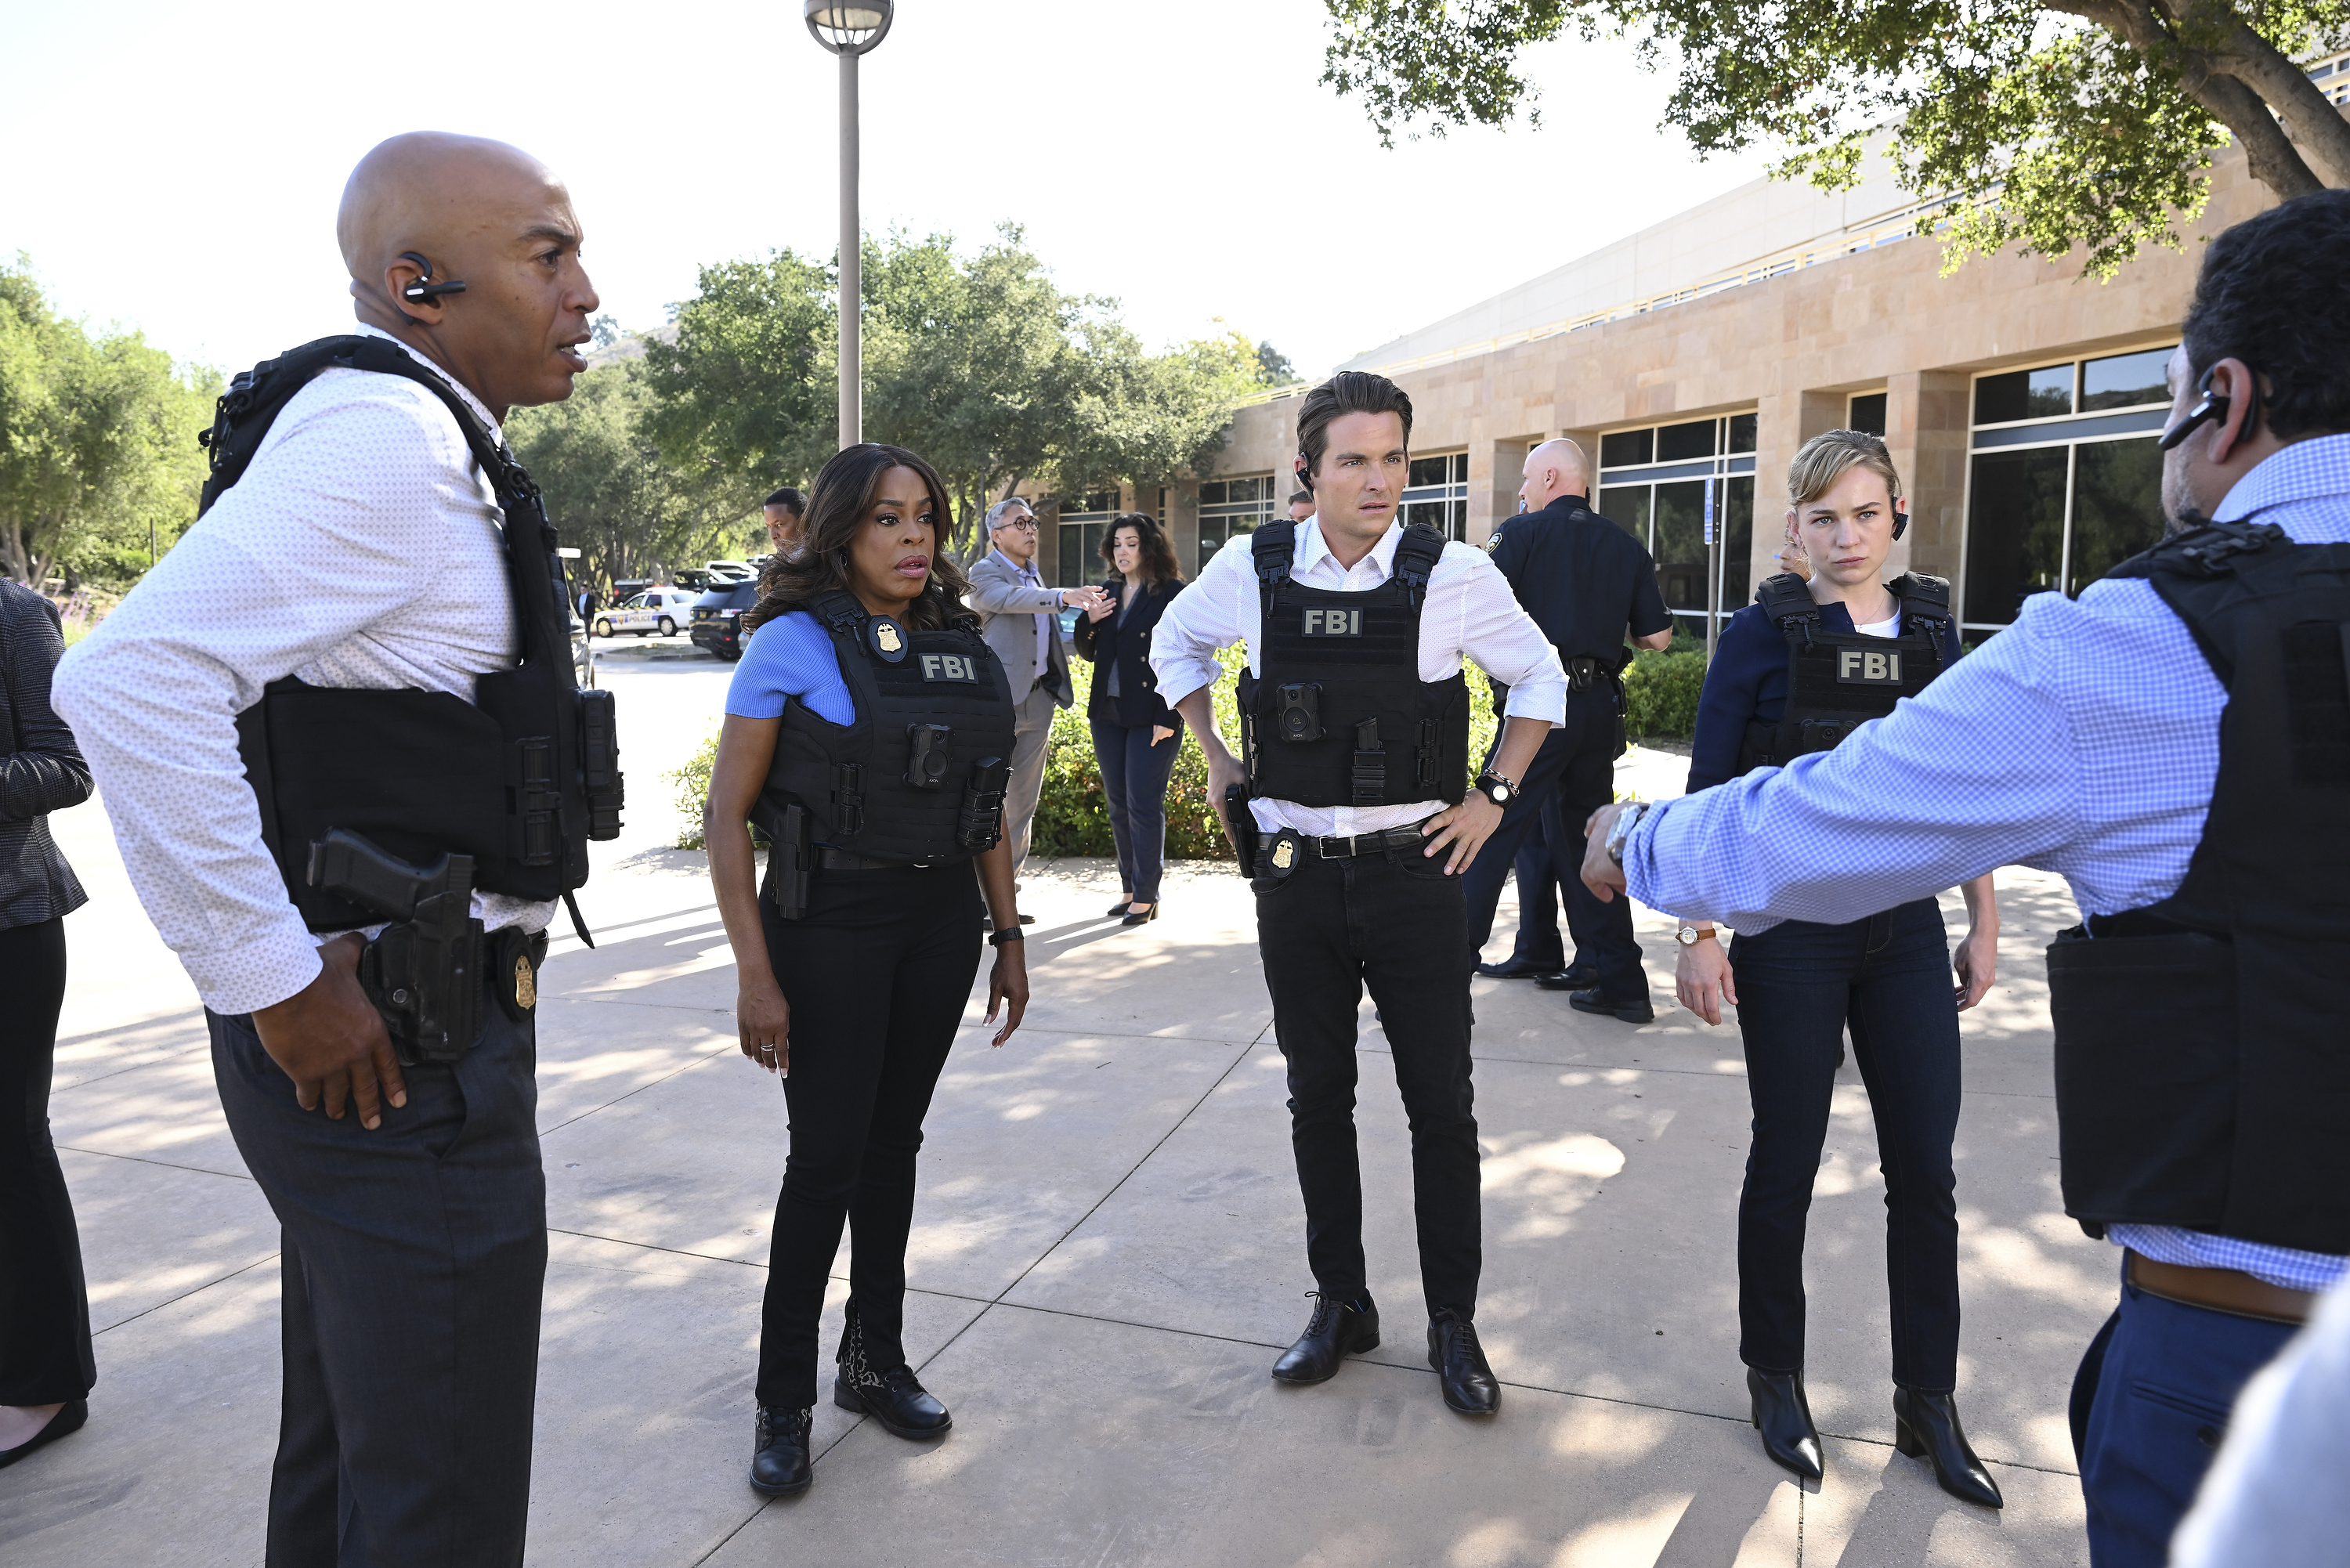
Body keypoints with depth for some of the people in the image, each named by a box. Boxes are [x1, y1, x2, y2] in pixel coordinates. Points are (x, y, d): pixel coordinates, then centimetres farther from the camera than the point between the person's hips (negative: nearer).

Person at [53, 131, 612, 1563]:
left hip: (371, 1031, 10)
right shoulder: (387, 428, -17)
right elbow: (131, 679, -29)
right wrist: (280, 988, -22)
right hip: (392, 1050, -10)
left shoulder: (429, 445, 14)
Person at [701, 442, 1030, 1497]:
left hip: (941, 924, 5)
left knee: (894, 1139, 14)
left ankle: (875, 1360, 31)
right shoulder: (794, 644, -10)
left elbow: (988, 810, 13)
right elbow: (727, 816, -11)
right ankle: (783, 1401, 19)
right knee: (828, 1153, 0)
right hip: (830, 926, -5)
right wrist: (755, 975, -15)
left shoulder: (963, 648, 6)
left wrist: (1008, 937, 11)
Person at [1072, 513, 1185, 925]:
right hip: (1108, 713, 6)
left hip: (1152, 717, -6)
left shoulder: (1172, 594, -6)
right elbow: (1088, 653, 18)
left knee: (1145, 804, -5)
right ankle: (1129, 888, 20)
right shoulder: (1109, 592, 13)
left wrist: (1168, 718, -15)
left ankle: (1145, 896, 4)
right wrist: (1088, 621, -2)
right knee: (1118, 804, 10)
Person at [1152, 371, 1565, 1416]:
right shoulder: (1250, 572, -2)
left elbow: (1540, 679, 8)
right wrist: (1216, 761, 11)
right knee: (1317, 1099, 12)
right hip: (1294, 874, 2)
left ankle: (1453, 1321, 22)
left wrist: (1491, 797, 1)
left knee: (1441, 1103, 5)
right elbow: (1175, 644, 18)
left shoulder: (1455, 576, -7)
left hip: (1413, 870, -2)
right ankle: (1340, 1304, 29)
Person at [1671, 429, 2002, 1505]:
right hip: (1790, 933, -4)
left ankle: (1928, 1403, 24)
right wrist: (1698, 933, -12)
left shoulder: (1931, 630, 6)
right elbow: (1706, 794, -7)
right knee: (1787, 1163, 7)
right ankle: (1775, 1378, 26)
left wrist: (1984, 924, 10)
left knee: (1926, 1170, 7)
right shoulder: (1764, 634, -6)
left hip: (1905, 931, 4)